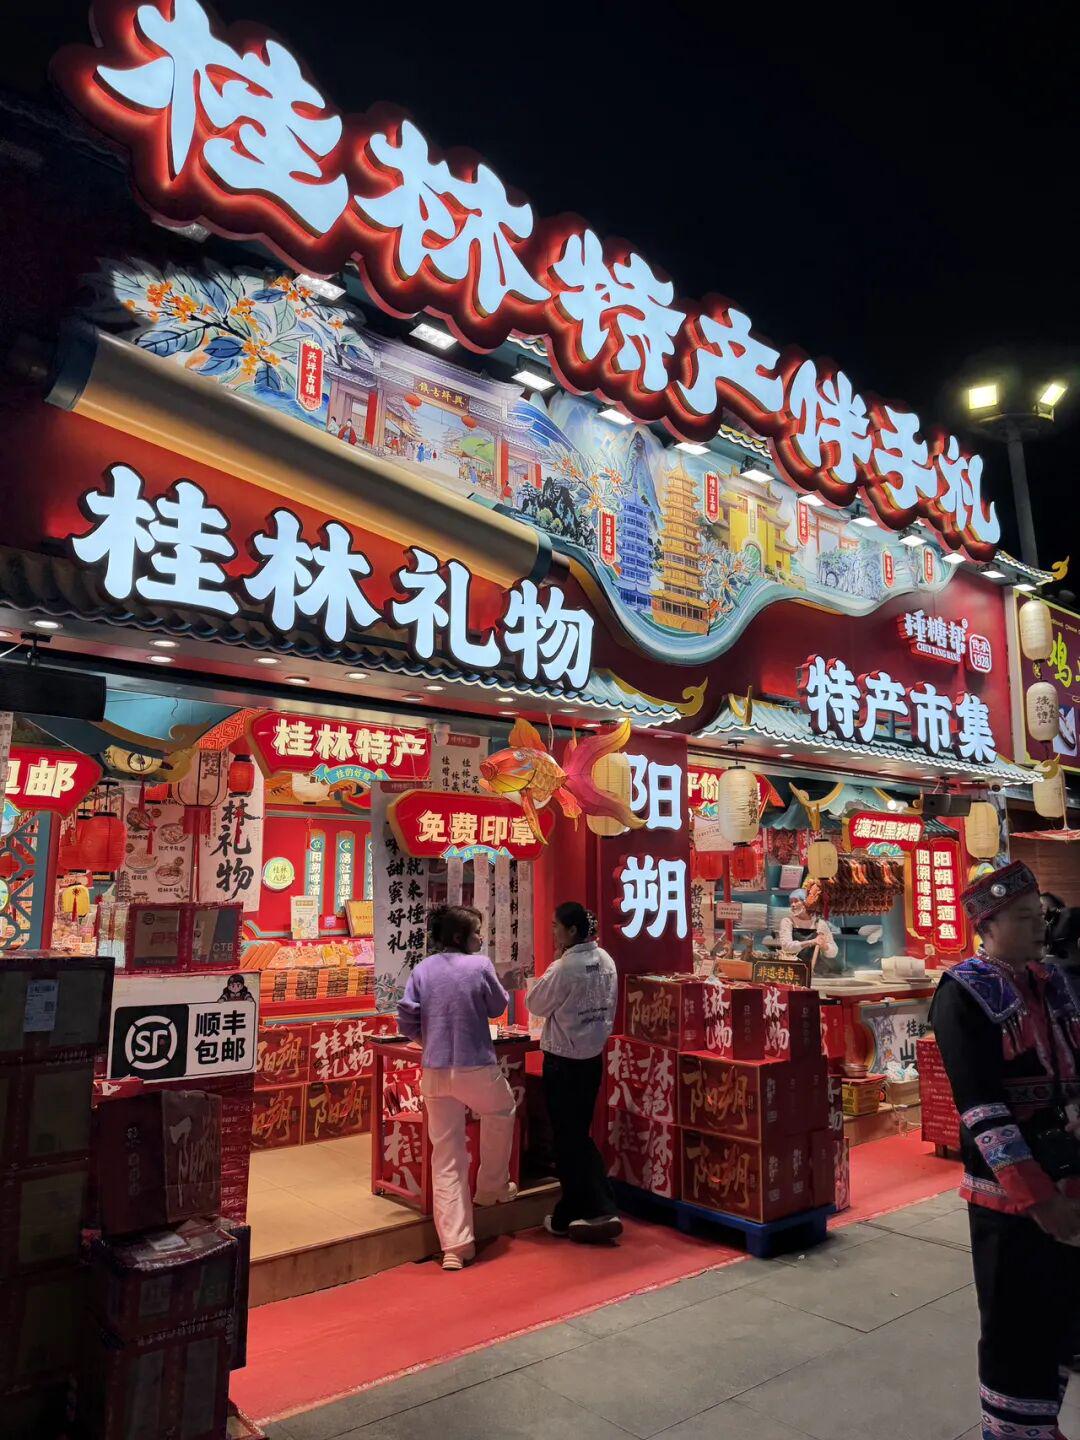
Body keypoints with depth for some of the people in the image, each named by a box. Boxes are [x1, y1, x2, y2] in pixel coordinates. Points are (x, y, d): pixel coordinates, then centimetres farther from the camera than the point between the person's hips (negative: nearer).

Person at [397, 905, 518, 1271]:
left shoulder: (423, 970, 0)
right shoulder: (479, 965, -8)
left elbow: (406, 1020, -1)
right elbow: (498, 1007, 6)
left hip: (435, 1073, 3)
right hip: (476, 1069, -3)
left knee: (446, 1159, 10)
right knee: (501, 1114, 30)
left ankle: (456, 1245, 9)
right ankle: (492, 1187, 43)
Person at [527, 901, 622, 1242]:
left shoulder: (563, 968, -21)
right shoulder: (605, 961, 1)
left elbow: (536, 1005, -7)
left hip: (563, 1060, -7)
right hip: (593, 1055, 8)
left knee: (568, 1138, 4)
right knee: (578, 1134, 16)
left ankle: (600, 1210, 5)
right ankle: (570, 1213, 23)